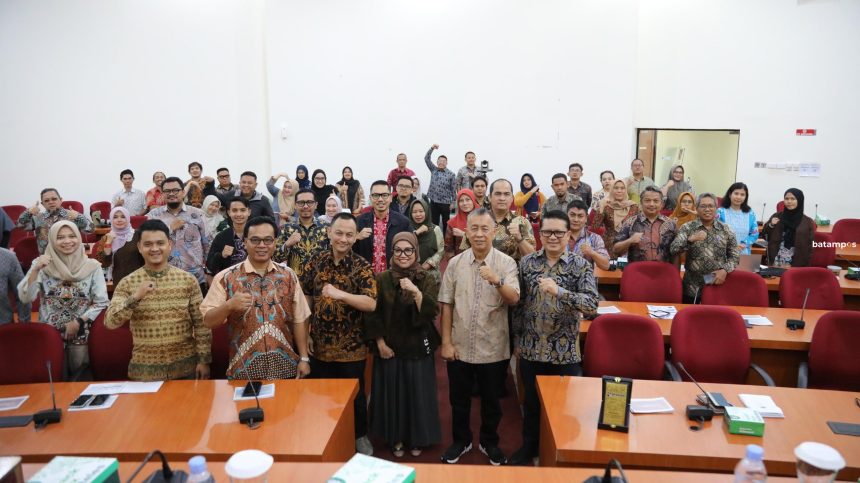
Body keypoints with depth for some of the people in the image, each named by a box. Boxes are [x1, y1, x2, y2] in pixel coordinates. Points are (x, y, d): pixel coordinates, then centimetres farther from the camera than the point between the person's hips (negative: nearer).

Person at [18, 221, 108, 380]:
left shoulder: (92, 266, -4)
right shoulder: (41, 264, -1)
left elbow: (101, 302, -4)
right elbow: (25, 298, -10)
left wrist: (78, 321, -13)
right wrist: (35, 270, -19)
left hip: (81, 334, 0)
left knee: (80, 380, 9)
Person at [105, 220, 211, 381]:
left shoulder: (188, 279, -3)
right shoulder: (127, 283, -1)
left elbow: (201, 323, -1)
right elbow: (110, 322, -9)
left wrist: (204, 360, -3)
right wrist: (134, 298, -23)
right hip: (144, 369, 0)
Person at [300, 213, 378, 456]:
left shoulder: (362, 267, -10)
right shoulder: (315, 263, -1)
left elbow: (371, 304, -22)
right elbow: (304, 300, 6)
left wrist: (340, 294, -34)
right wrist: (305, 334, 3)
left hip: (351, 347, -2)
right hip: (320, 345, 3)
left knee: (355, 394, 14)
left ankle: (360, 436, 36)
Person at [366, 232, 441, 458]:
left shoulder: (427, 280, -3)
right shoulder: (382, 279, -3)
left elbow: (432, 312, -15)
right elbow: (373, 314, -1)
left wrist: (416, 292, -29)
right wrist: (380, 343, -6)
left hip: (418, 348, 0)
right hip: (389, 348, 0)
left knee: (417, 394, 9)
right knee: (391, 394, 9)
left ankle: (417, 439, 30)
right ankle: (395, 438, 30)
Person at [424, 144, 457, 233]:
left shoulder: (451, 174, -5)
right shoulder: (433, 170, 6)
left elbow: (453, 189, -3)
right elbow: (426, 159, -2)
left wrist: (452, 202, -6)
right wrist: (432, 148, -15)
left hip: (445, 202, -3)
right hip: (434, 201, 3)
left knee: (446, 223, 7)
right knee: (434, 222, 7)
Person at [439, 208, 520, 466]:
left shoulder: (506, 263, -7)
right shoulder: (455, 263, -2)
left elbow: (514, 299, -19)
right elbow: (446, 305, 0)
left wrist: (497, 281, -38)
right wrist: (446, 342, -3)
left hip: (493, 349, -1)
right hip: (460, 347, 1)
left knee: (491, 400, 16)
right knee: (459, 399, 17)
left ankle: (489, 442, 39)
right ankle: (461, 440, 39)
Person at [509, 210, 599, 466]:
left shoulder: (580, 266, -7)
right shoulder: (526, 262, 0)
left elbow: (592, 303, -20)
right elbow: (518, 304, 6)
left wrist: (558, 291, -33)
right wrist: (517, 339, 7)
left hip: (565, 351, -2)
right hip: (531, 348, 2)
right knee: (531, 401, 18)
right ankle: (530, 445, 40)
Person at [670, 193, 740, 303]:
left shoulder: (726, 229, 6)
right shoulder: (687, 228, 1)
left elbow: (735, 255, 6)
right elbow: (673, 249, -11)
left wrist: (725, 270, -11)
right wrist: (691, 239, -26)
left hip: (718, 284, 1)